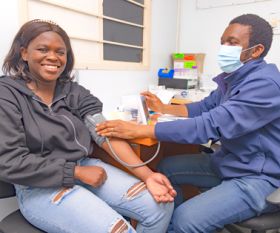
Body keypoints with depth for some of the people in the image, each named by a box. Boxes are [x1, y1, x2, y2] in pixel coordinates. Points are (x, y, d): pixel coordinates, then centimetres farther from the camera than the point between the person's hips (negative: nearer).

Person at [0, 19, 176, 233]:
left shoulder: (75, 91, 4)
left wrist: (147, 175, -19)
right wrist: (77, 172, -17)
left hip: (86, 167, 4)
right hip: (40, 187, -4)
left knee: (161, 206, -8)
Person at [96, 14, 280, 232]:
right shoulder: (231, 77, 5)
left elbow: (211, 125, -33)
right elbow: (206, 106, 17)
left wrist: (138, 130, -34)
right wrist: (163, 108, 9)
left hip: (259, 176, -8)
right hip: (228, 162, 9)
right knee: (166, 168, 7)